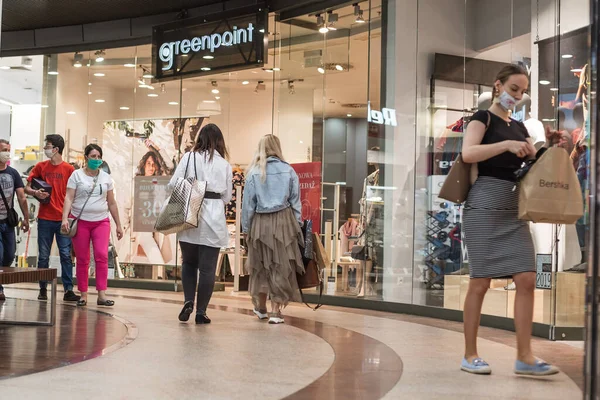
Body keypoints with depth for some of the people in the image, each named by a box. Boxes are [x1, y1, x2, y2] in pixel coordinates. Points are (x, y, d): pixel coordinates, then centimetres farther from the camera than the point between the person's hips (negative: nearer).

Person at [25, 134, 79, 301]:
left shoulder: (69, 169, -1)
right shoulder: (40, 167, 7)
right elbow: (27, 187, 12)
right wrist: (35, 192, -11)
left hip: (64, 219, -2)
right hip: (45, 218, 2)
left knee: (66, 255, -3)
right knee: (43, 256, 6)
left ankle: (68, 290, -1)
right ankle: (43, 289, 15)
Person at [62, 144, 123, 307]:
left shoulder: (106, 177, 10)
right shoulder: (77, 175, 2)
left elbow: (112, 203, 13)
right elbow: (69, 198, -5)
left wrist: (118, 225, 11)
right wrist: (65, 218, -19)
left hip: (101, 222, 2)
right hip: (80, 221, -1)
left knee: (102, 255, -13)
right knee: (82, 260, 2)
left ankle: (101, 295, -13)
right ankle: (83, 295, 9)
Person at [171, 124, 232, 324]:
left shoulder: (189, 157, 1)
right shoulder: (225, 164, 6)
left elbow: (173, 184, -2)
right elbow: (227, 197, 11)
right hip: (213, 220, 0)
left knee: (189, 263, 17)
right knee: (207, 268, 5)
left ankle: (188, 301, 3)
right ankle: (201, 311, 6)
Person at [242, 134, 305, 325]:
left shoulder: (254, 172, -2)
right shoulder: (288, 170, 0)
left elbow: (248, 202, 0)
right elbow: (296, 201, 2)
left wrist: (245, 228, 8)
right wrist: (296, 225, 10)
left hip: (261, 222, 1)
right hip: (284, 220, 0)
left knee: (261, 265, 15)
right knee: (281, 266, 4)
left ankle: (261, 307, 29)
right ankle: (276, 311, 3)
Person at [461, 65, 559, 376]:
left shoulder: (519, 127, 21)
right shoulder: (483, 117, 1)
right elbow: (468, 153, -17)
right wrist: (506, 145, -24)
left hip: (514, 208, 7)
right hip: (485, 205, -6)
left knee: (527, 279, -4)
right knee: (481, 281, -4)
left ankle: (524, 357, -3)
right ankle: (470, 355, 5)